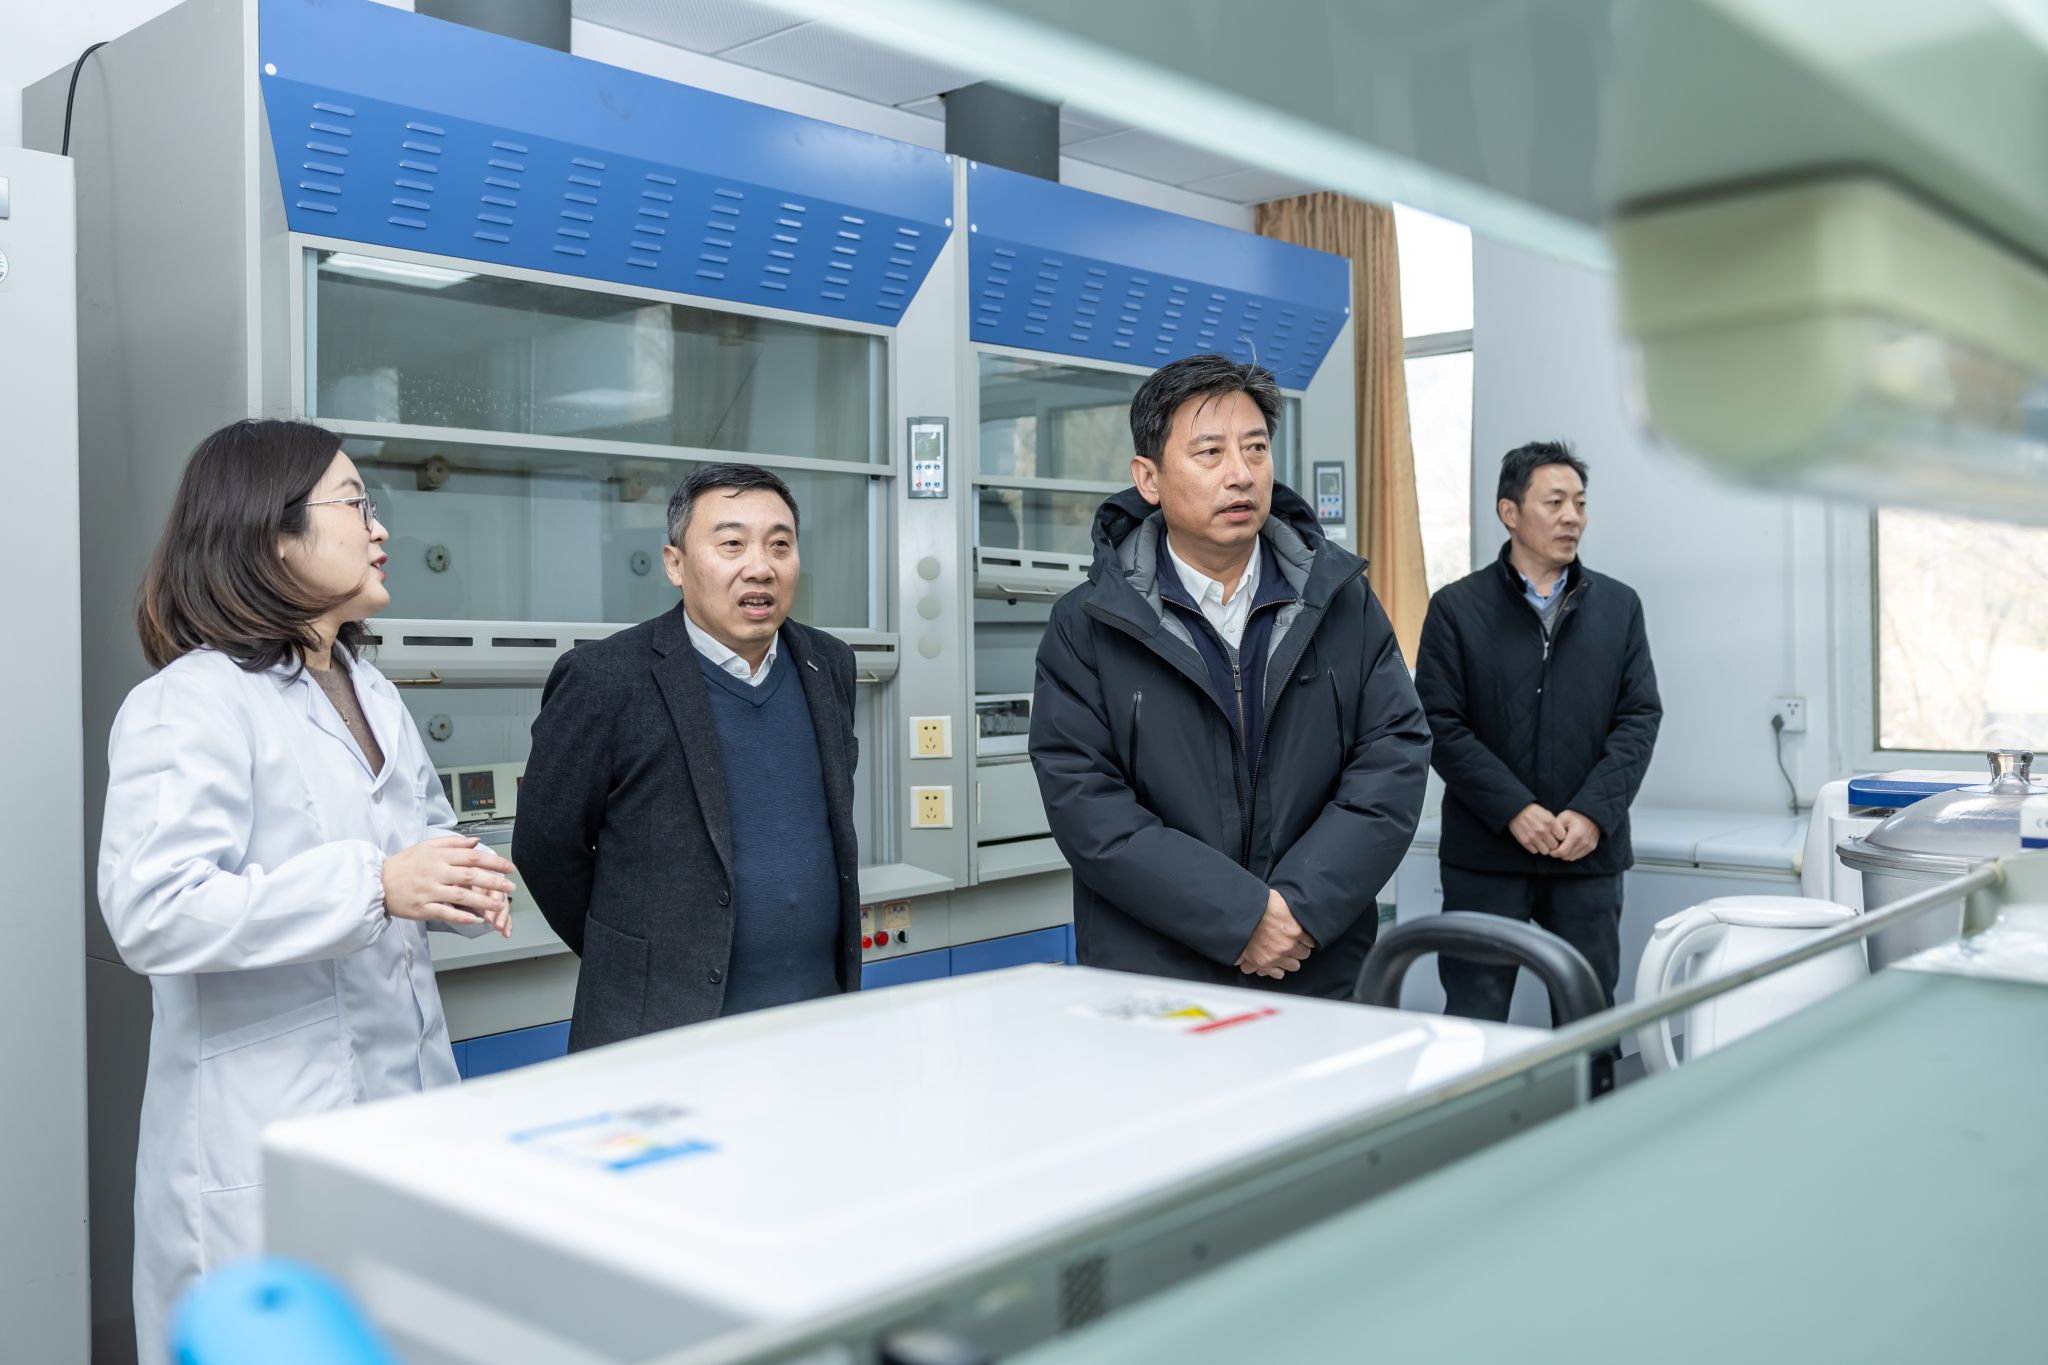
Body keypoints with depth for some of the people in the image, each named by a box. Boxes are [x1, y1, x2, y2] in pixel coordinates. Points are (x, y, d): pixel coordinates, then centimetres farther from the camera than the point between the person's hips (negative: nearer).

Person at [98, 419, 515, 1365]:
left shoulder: (368, 688, 15)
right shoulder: (191, 704, -14)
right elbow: (151, 914, -22)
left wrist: (465, 882, 0)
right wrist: (375, 886, -28)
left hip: (404, 1091, 8)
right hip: (266, 1133, -8)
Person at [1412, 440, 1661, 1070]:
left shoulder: (1619, 606, 9)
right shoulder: (1457, 609, 0)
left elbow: (1640, 717, 4)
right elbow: (1440, 724, -6)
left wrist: (1594, 812, -10)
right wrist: (1514, 811, -15)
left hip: (1589, 851, 3)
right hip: (1485, 852, -2)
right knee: (1474, 1016, 2)